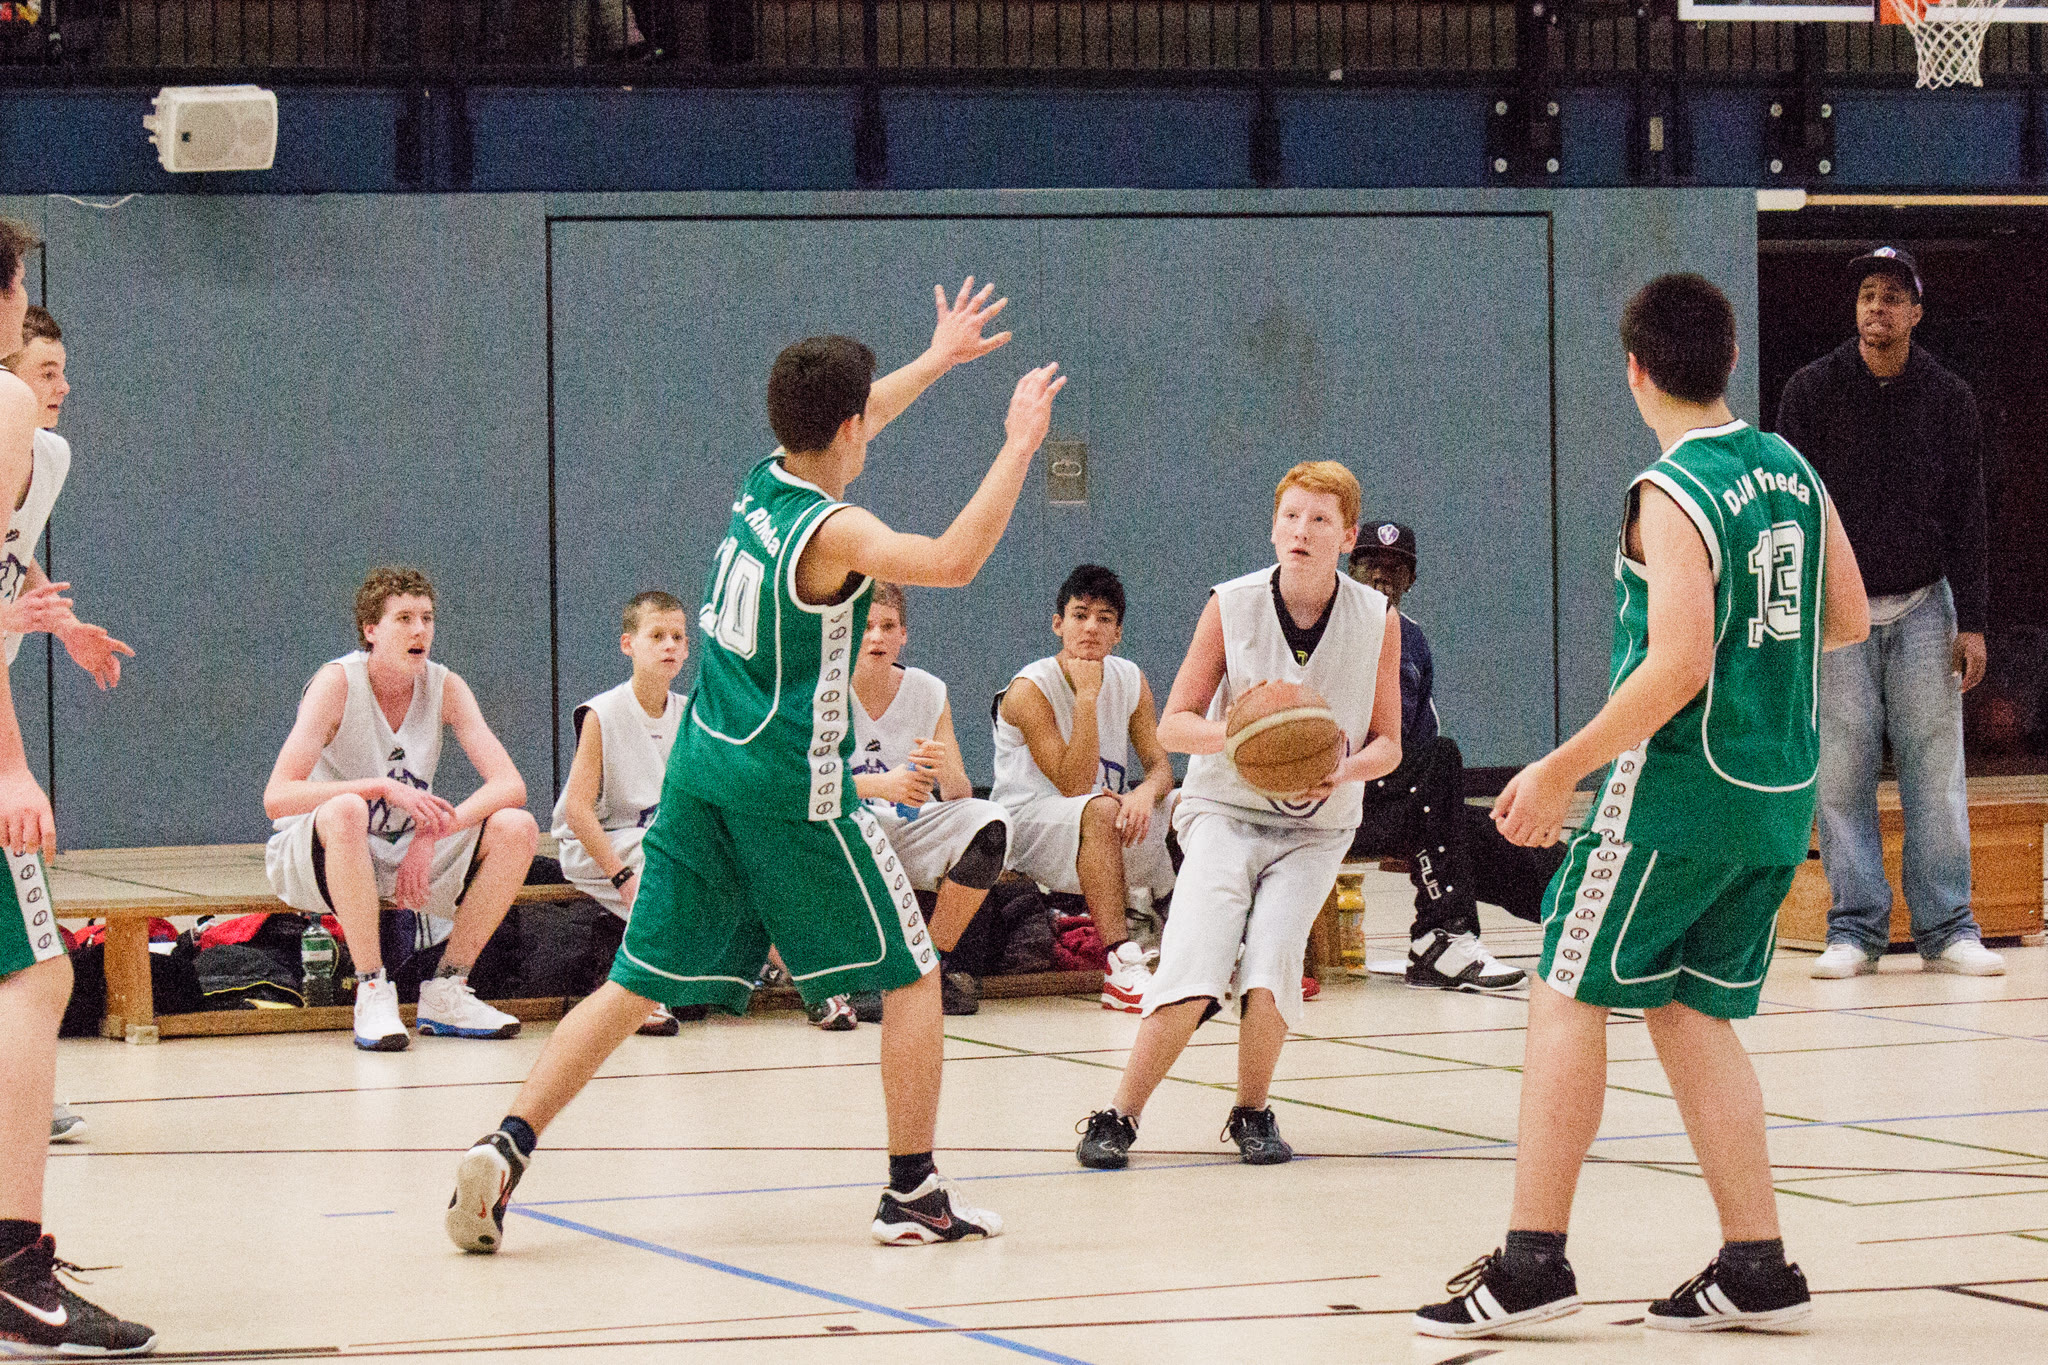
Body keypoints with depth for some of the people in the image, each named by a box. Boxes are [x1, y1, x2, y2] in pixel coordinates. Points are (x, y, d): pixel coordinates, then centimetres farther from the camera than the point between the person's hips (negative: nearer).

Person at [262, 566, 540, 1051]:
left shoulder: (444, 687, -4)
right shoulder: (338, 683, -18)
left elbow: (510, 785, -11)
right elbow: (277, 798, -28)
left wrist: (434, 832, -27)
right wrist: (385, 788, -37)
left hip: (405, 853, 5)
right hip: (317, 860, -5)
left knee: (516, 828, -16)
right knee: (347, 811, -39)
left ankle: (445, 993, -9)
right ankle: (372, 993, -32)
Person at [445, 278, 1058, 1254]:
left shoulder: (762, 483, 8)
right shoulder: (830, 533, -15)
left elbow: (836, 425, 29)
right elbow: (952, 561, -29)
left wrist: (936, 359, 41)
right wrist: (1018, 448, -22)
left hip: (702, 768, 7)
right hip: (794, 788, -7)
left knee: (635, 985, 7)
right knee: (911, 974, 8)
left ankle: (506, 1148, -8)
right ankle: (914, 1194, 7)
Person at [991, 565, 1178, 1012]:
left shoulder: (1130, 680, 3)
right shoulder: (1030, 689, -16)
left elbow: (1161, 764, -1)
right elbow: (1074, 785, -23)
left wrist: (1146, 792, -25)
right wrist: (1087, 696, -28)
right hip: (1028, 825, -6)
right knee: (1100, 809, -36)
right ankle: (1122, 970, -46)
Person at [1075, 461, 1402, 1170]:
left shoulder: (1377, 619, -4)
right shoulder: (1233, 606, -8)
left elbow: (1387, 744, 3)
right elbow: (1173, 725, -4)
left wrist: (1344, 771, -20)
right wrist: (1231, 734, -25)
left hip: (1315, 828, 1)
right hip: (1226, 811, -1)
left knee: (1271, 962, -19)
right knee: (1194, 965, -19)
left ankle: (1252, 1113, 3)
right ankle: (1117, 1117, -7)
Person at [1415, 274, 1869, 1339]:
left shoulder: (1671, 495, -16)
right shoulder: (1793, 472, 7)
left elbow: (1678, 666, -23)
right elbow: (1848, 622, 16)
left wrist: (1561, 771, -18)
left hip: (1678, 784, -8)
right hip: (1779, 796, 8)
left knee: (1567, 995, 1)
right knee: (1689, 1013, 13)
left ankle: (1533, 1260, -1)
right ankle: (1756, 1269, 8)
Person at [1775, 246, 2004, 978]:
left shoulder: (1948, 399, 5)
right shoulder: (1812, 391, 0)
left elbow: (1967, 518, 6)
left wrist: (1971, 622, 0)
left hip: (1922, 607, 1)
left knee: (1935, 767, -2)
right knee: (1841, 773, -3)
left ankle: (1946, 927, 3)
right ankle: (1856, 927, 3)